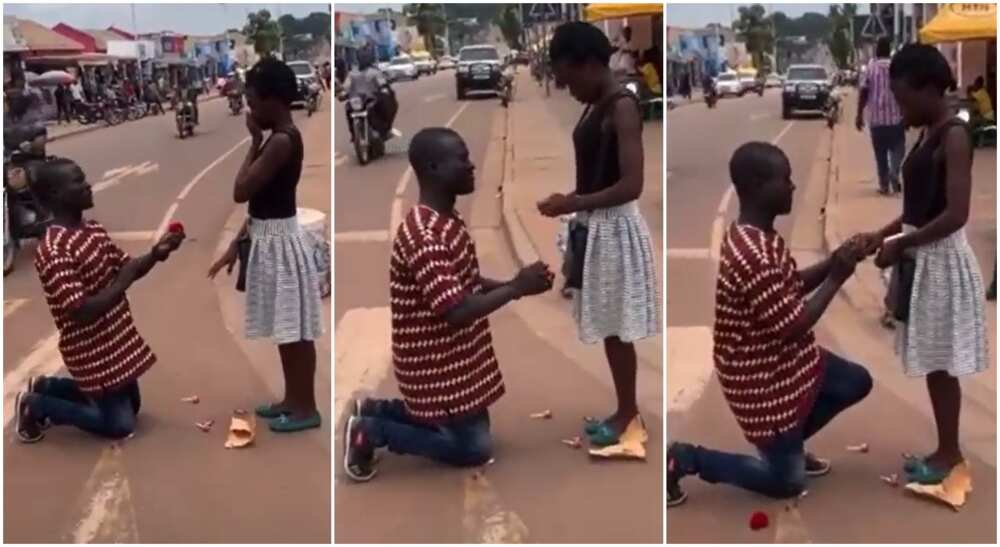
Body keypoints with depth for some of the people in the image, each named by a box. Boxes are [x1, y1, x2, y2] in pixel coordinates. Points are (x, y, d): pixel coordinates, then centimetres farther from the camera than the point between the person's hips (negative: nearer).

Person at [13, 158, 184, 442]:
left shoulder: (93, 229, 2)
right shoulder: (52, 252, -26)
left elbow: (128, 268, 9)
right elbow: (81, 313, -29)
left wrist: (156, 253, -10)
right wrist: (124, 281, -24)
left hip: (117, 340, 9)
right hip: (91, 351, -8)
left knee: (130, 405, 22)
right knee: (120, 424, 1)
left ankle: (47, 387, 29)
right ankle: (36, 406, 14)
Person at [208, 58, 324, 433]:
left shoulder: (281, 141, -21)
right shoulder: (280, 138, 10)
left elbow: (241, 191, -20)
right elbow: (258, 199, 14)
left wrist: (254, 142, -10)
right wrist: (237, 244, 15)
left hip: (281, 242, -10)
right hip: (269, 240, 10)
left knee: (296, 331, 1)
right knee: (284, 330, 17)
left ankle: (307, 408, 11)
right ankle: (291, 399, 28)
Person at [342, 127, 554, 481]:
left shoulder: (448, 223, 4)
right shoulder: (424, 236, -27)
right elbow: (456, 311, -30)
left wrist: (512, 284, -1)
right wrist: (517, 289, -22)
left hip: (455, 358, 9)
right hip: (436, 365, -9)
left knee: (472, 428, 21)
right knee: (475, 448, 1)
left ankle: (376, 410, 23)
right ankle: (371, 431, 7)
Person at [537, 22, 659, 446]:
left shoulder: (622, 107, -18)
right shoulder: (596, 107, 11)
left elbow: (631, 185, -24)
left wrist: (574, 204, -23)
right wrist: (572, 202, 6)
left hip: (615, 228, -9)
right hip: (595, 226, 9)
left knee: (617, 328, 2)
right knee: (607, 327, 15)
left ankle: (626, 413, 15)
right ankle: (624, 408, 26)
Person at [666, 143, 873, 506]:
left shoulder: (760, 237, -1)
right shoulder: (753, 256, -33)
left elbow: (791, 287, 11)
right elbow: (792, 326, -26)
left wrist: (833, 261, -3)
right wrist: (836, 278, -18)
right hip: (761, 379, -9)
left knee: (857, 383, 21)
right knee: (788, 483, 5)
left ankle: (790, 443, 32)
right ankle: (682, 459, 9)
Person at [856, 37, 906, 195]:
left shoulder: (870, 67, -2)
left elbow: (863, 92, -5)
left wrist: (859, 115, 1)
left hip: (876, 117, 1)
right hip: (895, 115, -1)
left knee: (880, 152, 10)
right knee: (897, 147, 12)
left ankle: (884, 185, 11)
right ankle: (894, 172, -13)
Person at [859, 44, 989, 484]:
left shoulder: (955, 136, -17)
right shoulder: (928, 135, 11)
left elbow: (956, 214, -24)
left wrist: (900, 244, -19)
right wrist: (884, 233, 5)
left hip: (943, 260, -9)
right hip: (923, 258, 9)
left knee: (941, 365, 2)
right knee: (931, 364, 14)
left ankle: (950, 453, 15)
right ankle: (943, 448, 25)